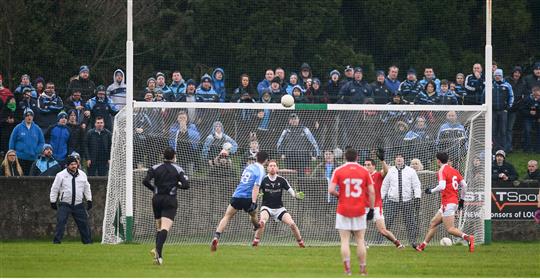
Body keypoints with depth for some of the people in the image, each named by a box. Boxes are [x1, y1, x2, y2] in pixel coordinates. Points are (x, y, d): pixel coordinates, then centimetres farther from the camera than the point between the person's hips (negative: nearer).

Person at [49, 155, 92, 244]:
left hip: (78, 204, 3)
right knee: (60, 222, -16)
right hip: (65, 204, -3)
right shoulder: (61, 175, -4)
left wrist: (89, 200, 15)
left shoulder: (82, 174, 8)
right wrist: (53, 201, -1)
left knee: (84, 223, 6)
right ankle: (56, 241, -13)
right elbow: (55, 189, 1)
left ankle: (87, 241, 18)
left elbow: (86, 188, 18)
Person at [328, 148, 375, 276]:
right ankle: (363, 269, 9)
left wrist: (339, 195, 9)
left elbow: (331, 190, -12)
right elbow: (371, 192, -1)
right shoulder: (364, 171, 1)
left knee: (345, 240, 1)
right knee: (360, 241, 8)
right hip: (360, 211, 1)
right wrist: (371, 209, 6)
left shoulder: (338, 171, -4)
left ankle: (347, 269, -9)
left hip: (343, 211, -1)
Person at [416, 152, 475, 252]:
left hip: (447, 203, -9)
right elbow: (464, 185, 13)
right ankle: (423, 245, 23)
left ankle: (468, 238, -31)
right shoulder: (454, 170, 13)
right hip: (454, 201, 9)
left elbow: (442, 186, -25)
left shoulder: (442, 171, -11)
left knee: (450, 229, -12)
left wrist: (431, 190, -8)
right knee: (433, 223, 17)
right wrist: (462, 199, 22)